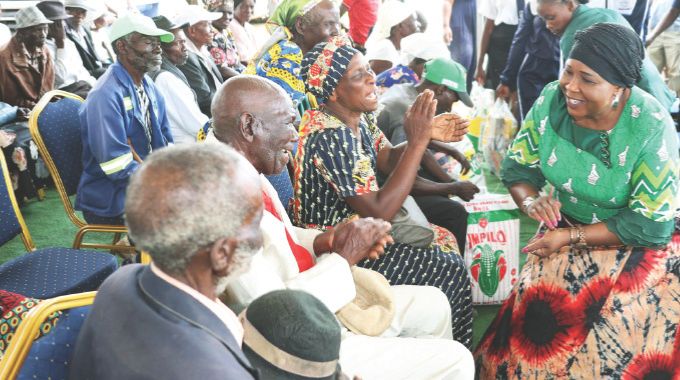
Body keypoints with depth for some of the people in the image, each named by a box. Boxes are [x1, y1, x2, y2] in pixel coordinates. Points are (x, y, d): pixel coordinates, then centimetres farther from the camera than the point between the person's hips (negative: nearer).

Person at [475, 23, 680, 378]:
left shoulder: (651, 128, -26)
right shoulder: (552, 100, -14)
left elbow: (651, 226, -22)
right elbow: (517, 166, -2)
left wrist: (570, 237, -24)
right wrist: (531, 202, -24)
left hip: (640, 243, -3)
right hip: (568, 226, 4)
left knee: (618, 331, -23)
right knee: (538, 305, -18)